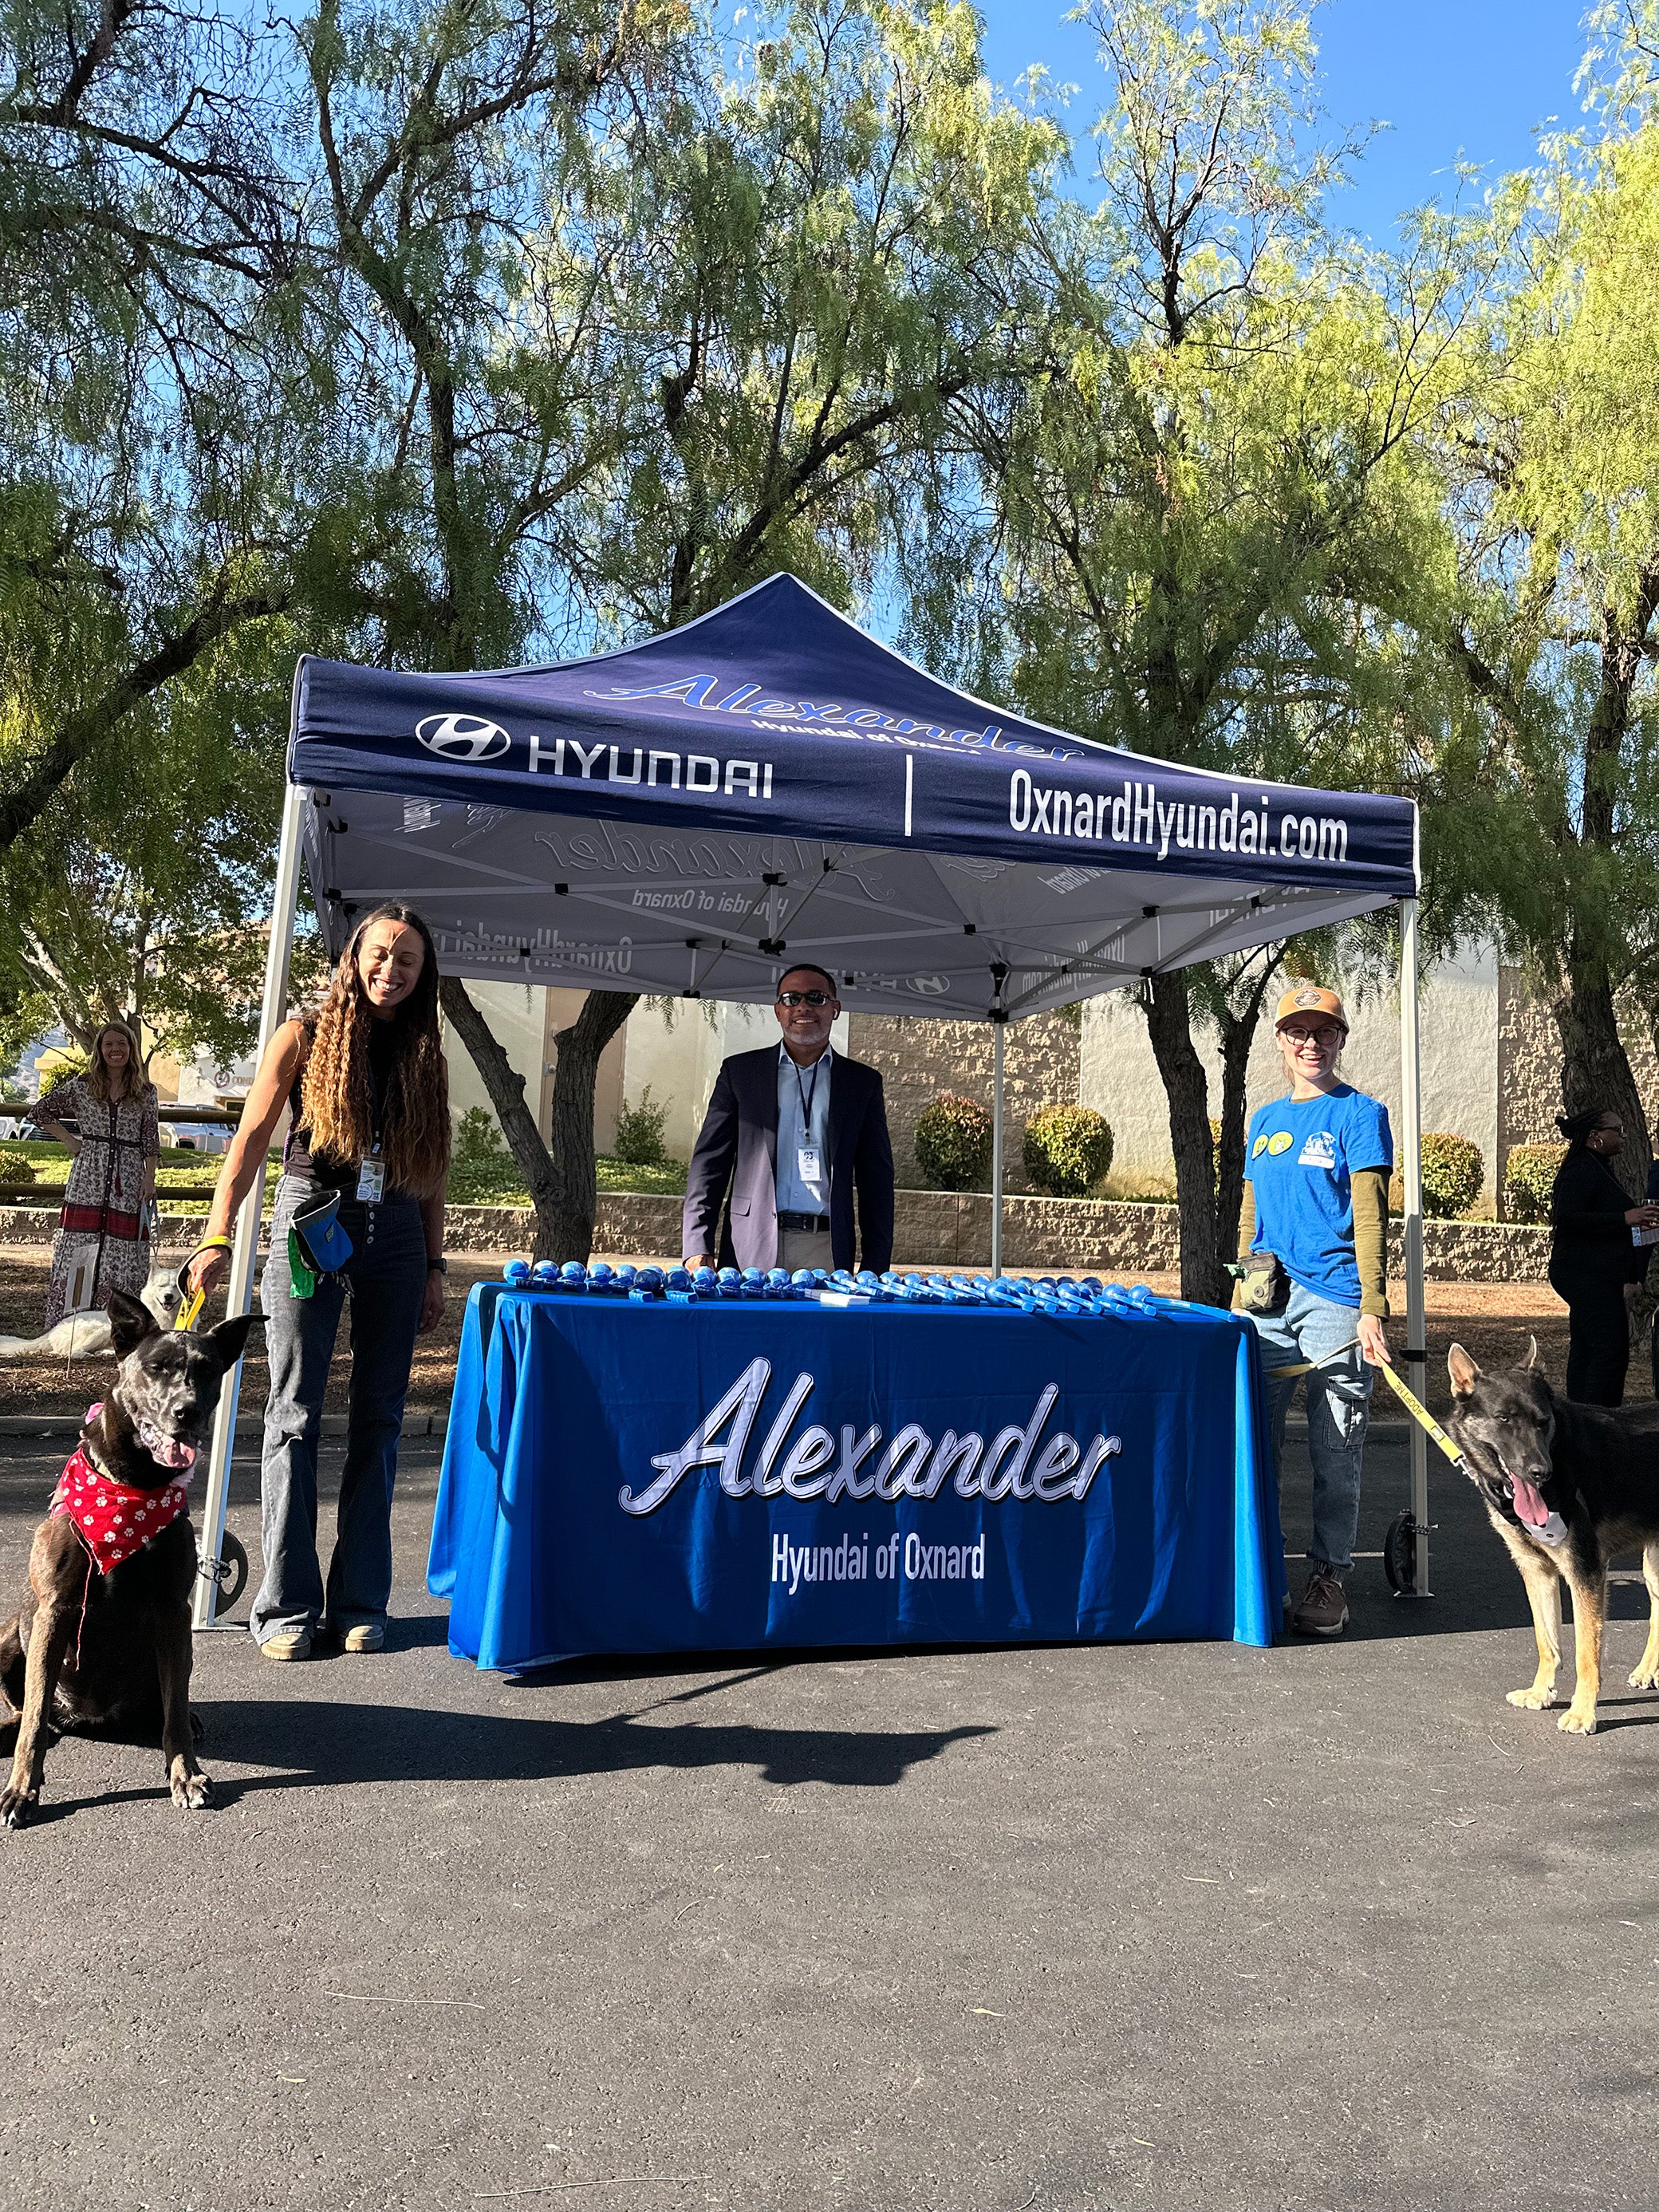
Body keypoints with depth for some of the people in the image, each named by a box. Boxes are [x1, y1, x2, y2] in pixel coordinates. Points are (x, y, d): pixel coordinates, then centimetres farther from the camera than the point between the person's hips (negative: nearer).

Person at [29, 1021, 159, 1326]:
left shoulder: (146, 1092, 8)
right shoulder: (80, 1086, 7)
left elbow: (150, 1139, 7)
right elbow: (39, 1112, 16)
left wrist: (149, 1177, -2)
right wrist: (69, 1141, 7)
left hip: (128, 1182, 0)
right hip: (88, 1179, 0)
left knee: (124, 1254, -1)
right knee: (80, 1249, -4)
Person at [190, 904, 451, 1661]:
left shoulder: (426, 1057, 12)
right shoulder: (305, 1039, 3)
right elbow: (250, 1139, -5)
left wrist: (434, 1266, 9)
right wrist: (218, 1236, -17)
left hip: (394, 1238, 3)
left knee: (378, 1418, 4)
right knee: (294, 1415, -2)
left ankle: (360, 1601, 13)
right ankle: (287, 1607, 6)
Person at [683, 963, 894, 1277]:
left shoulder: (863, 1082, 13)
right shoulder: (739, 1071, 11)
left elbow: (877, 1179, 11)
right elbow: (709, 1163, 8)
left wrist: (876, 1269, 3)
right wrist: (698, 1249, -3)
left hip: (826, 1251, 0)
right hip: (750, 1250, 0)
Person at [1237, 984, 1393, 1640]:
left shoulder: (1360, 1113, 0)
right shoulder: (1264, 1119, 16)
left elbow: (1370, 1217, -7)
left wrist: (1372, 1311, -14)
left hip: (1333, 1302, -5)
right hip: (1266, 1302, 5)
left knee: (1336, 1452, 2)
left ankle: (1328, 1576, 14)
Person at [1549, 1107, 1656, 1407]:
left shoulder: (1597, 1168, 21)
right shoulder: (1582, 1169, -13)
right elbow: (1566, 1217, -25)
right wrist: (1625, 1218, -26)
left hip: (1590, 1277, 11)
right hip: (1587, 1276, -11)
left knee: (1584, 1351, 9)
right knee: (1612, 1351, -12)